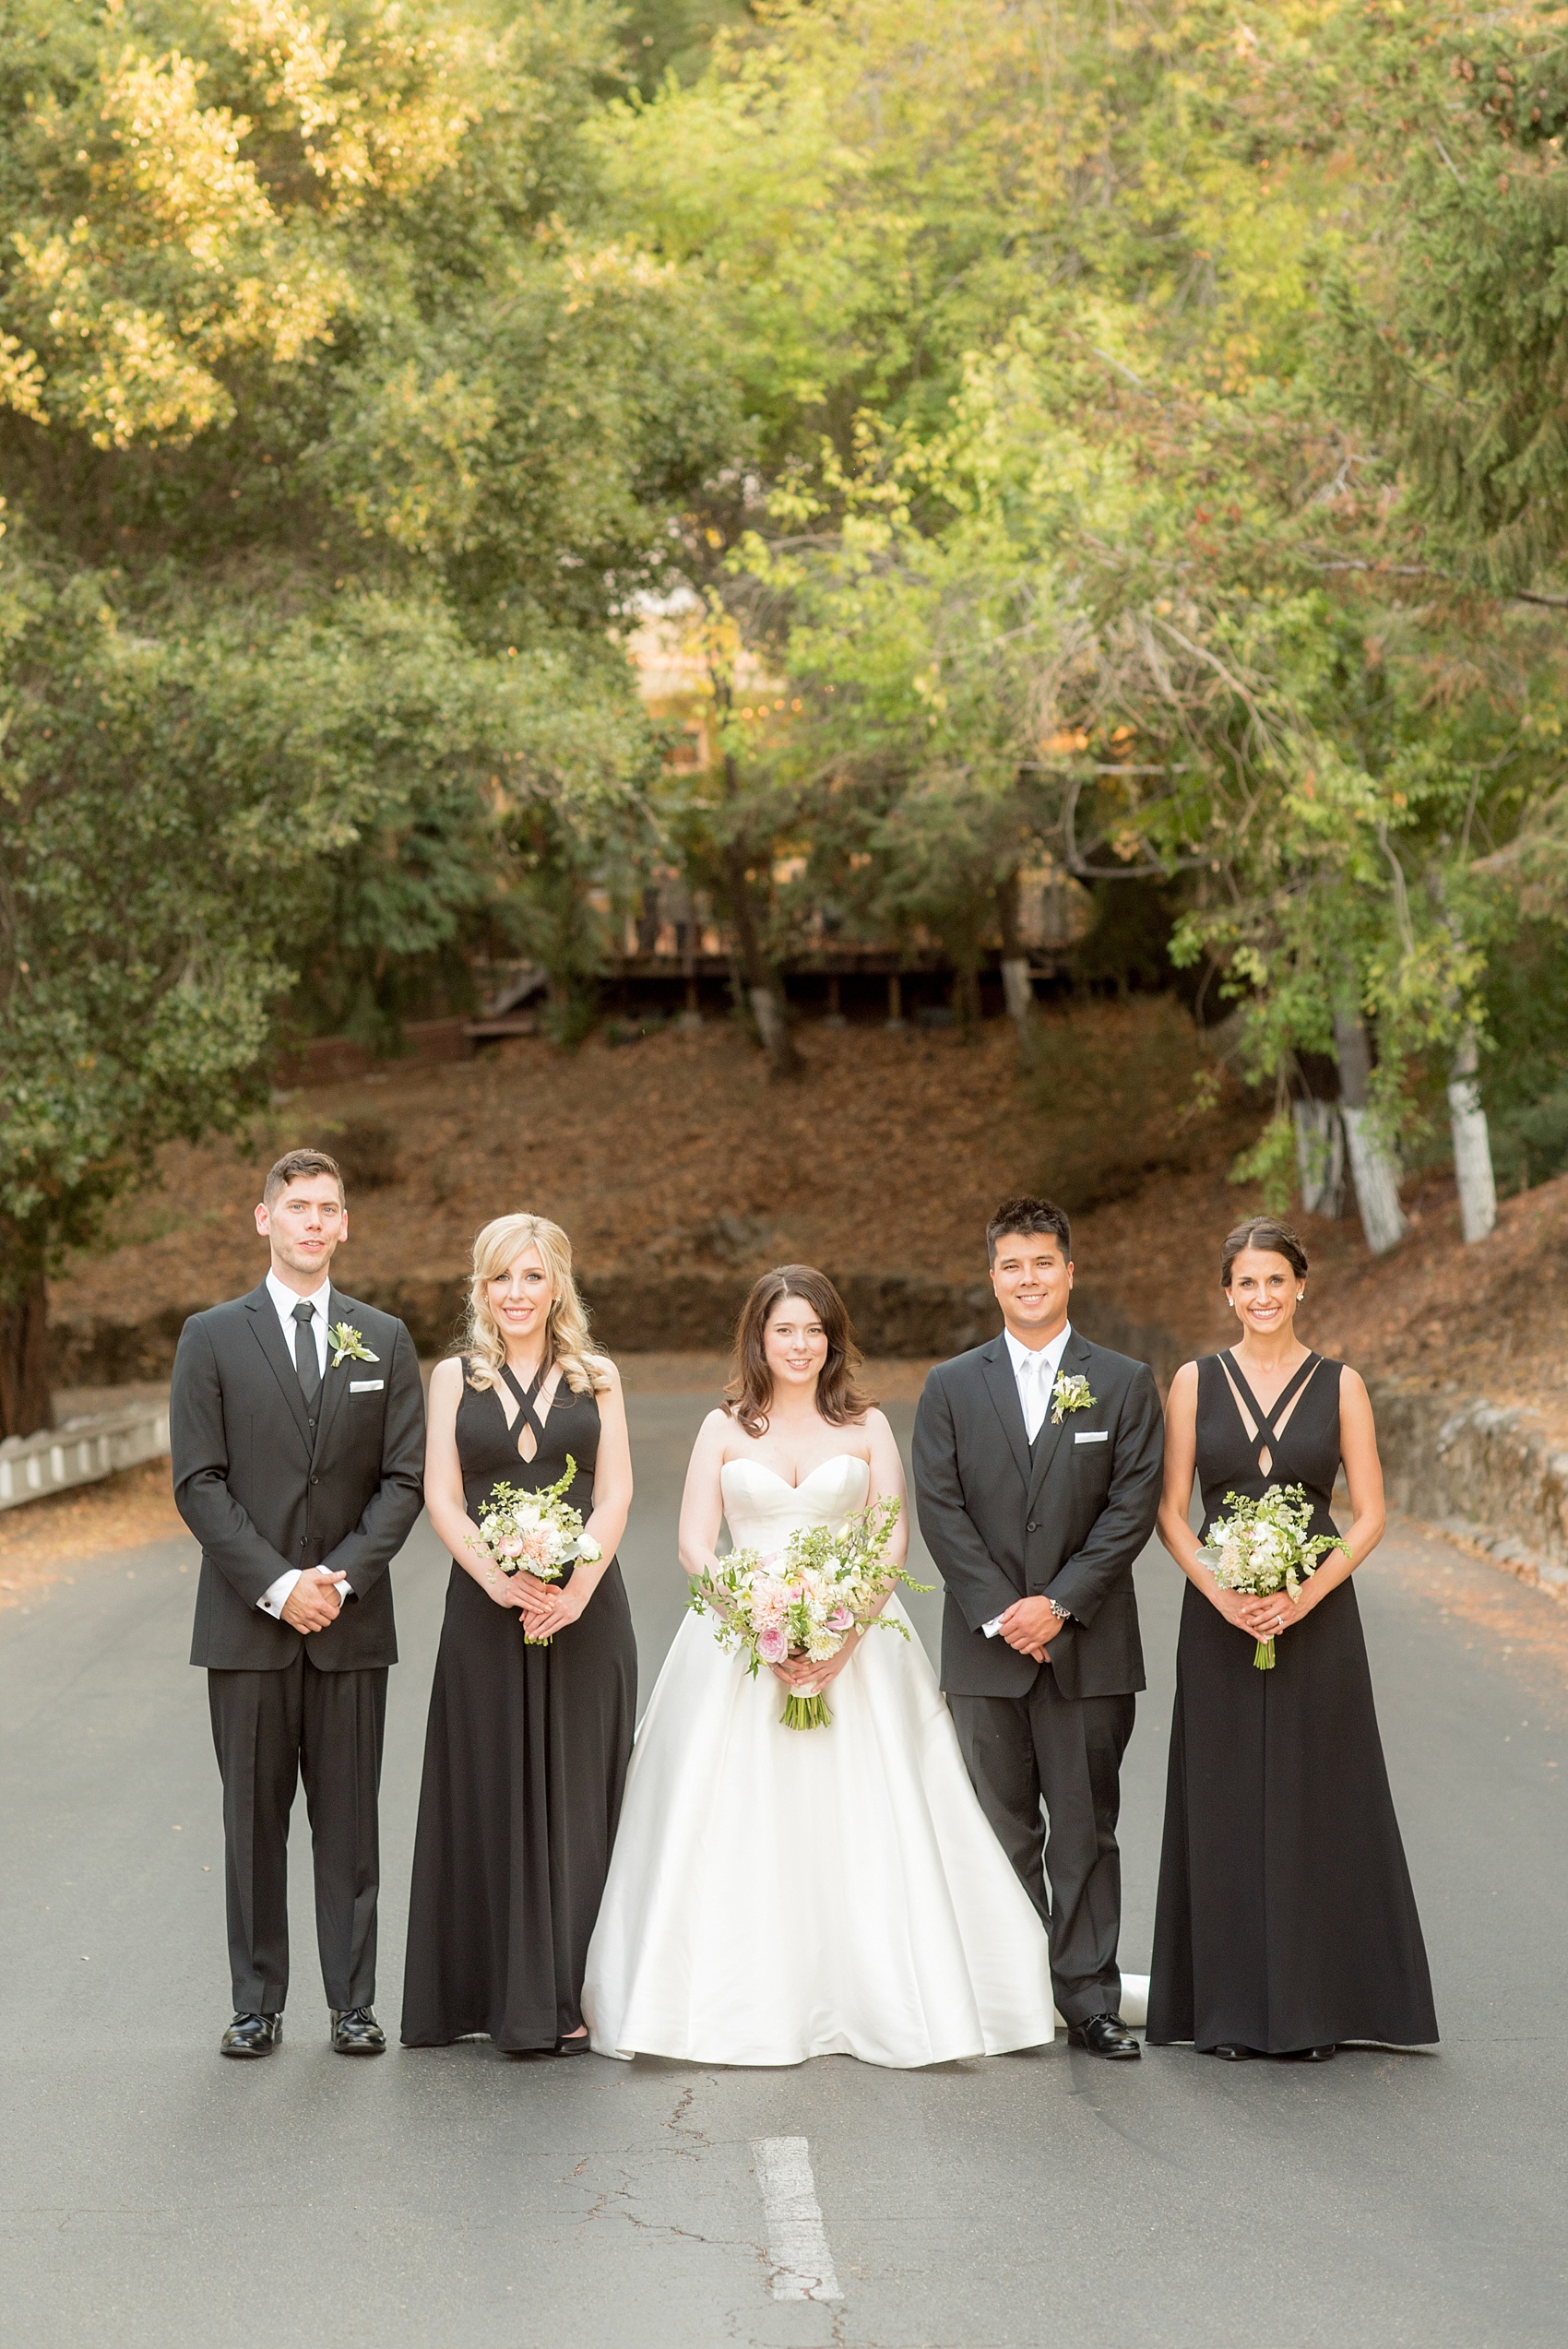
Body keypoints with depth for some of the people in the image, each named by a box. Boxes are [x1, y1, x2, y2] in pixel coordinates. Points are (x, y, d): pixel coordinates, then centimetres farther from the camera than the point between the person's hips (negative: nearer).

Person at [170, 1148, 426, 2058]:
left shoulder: (385, 1340, 9)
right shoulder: (213, 1337, 3)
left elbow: (404, 1480, 4)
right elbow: (199, 1482, -3)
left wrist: (340, 1576, -10)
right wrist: (276, 1584, -12)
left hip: (352, 1621, 1)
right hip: (247, 1622, -1)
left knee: (350, 1820, 4)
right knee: (254, 1820, 4)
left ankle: (354, 2002, 11)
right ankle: (258, 2004, 12)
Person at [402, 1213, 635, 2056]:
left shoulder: (597, 1378, 9)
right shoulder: (453, 1378, 8)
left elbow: (615, 1494, 1)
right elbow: (441, 1497, 0)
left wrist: (577, 1589, -15)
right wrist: (499, 1580, -16)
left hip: (585, 1608, 0)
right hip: (487, 1609, 0)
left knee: (576, 1796, 1)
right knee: (494, 1795, 0)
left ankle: (564, 1996, 8)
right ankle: (500, 1995, 7)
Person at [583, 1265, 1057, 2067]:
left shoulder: (867, 1427, 8)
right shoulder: (724, 1429, 8)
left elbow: (892, 1544, 2)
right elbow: (694, 1545, 1)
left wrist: (846, 1635, -14)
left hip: (854, 1646, 0)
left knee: (859, 1829, -3)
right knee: (737, 1829, -4)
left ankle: (876, 2003, 2)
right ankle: (742, 2007, 1)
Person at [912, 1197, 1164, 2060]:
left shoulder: (1124, 1384, 4)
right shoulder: (951, 1387, 6)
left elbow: (1133, 1507, -3)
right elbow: (939, 1510, 0)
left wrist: (1059, 1603, -12)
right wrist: (1000, 1612, -10)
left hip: (1089, 1647, -1)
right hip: (985, 1648, 1)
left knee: (1086, 1831, 1)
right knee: (1004, 1833, 6)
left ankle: (1088, 1999, 6)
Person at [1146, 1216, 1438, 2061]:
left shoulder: (1339, 1385, 2)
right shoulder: (1195, 1381, 3)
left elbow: (1369, 1515, 0)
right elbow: (1170, 1510, 2)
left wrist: (1304, 1595, -13)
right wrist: (1220, 1593, -13)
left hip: (1316, 1616, 0)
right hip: (1218, 1618, 1)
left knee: (1315, 1802, 2)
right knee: (1225, 1804, 2)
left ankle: (1317, 2005, 11)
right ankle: (1226, 2006, 10)